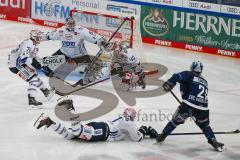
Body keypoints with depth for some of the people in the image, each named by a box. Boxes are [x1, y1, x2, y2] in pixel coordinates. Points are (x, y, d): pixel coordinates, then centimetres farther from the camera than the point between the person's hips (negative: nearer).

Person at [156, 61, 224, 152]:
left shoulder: (189, 75, 9)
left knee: (176, 120, 18)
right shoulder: (205, 82, 26)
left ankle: (163, 135, 25)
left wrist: (169, 84, -4)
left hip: (189, 105, -3)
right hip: (203, 109, 3)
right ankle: (213, 141, 11)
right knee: (205, 125, 25)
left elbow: (177, 77, -8)